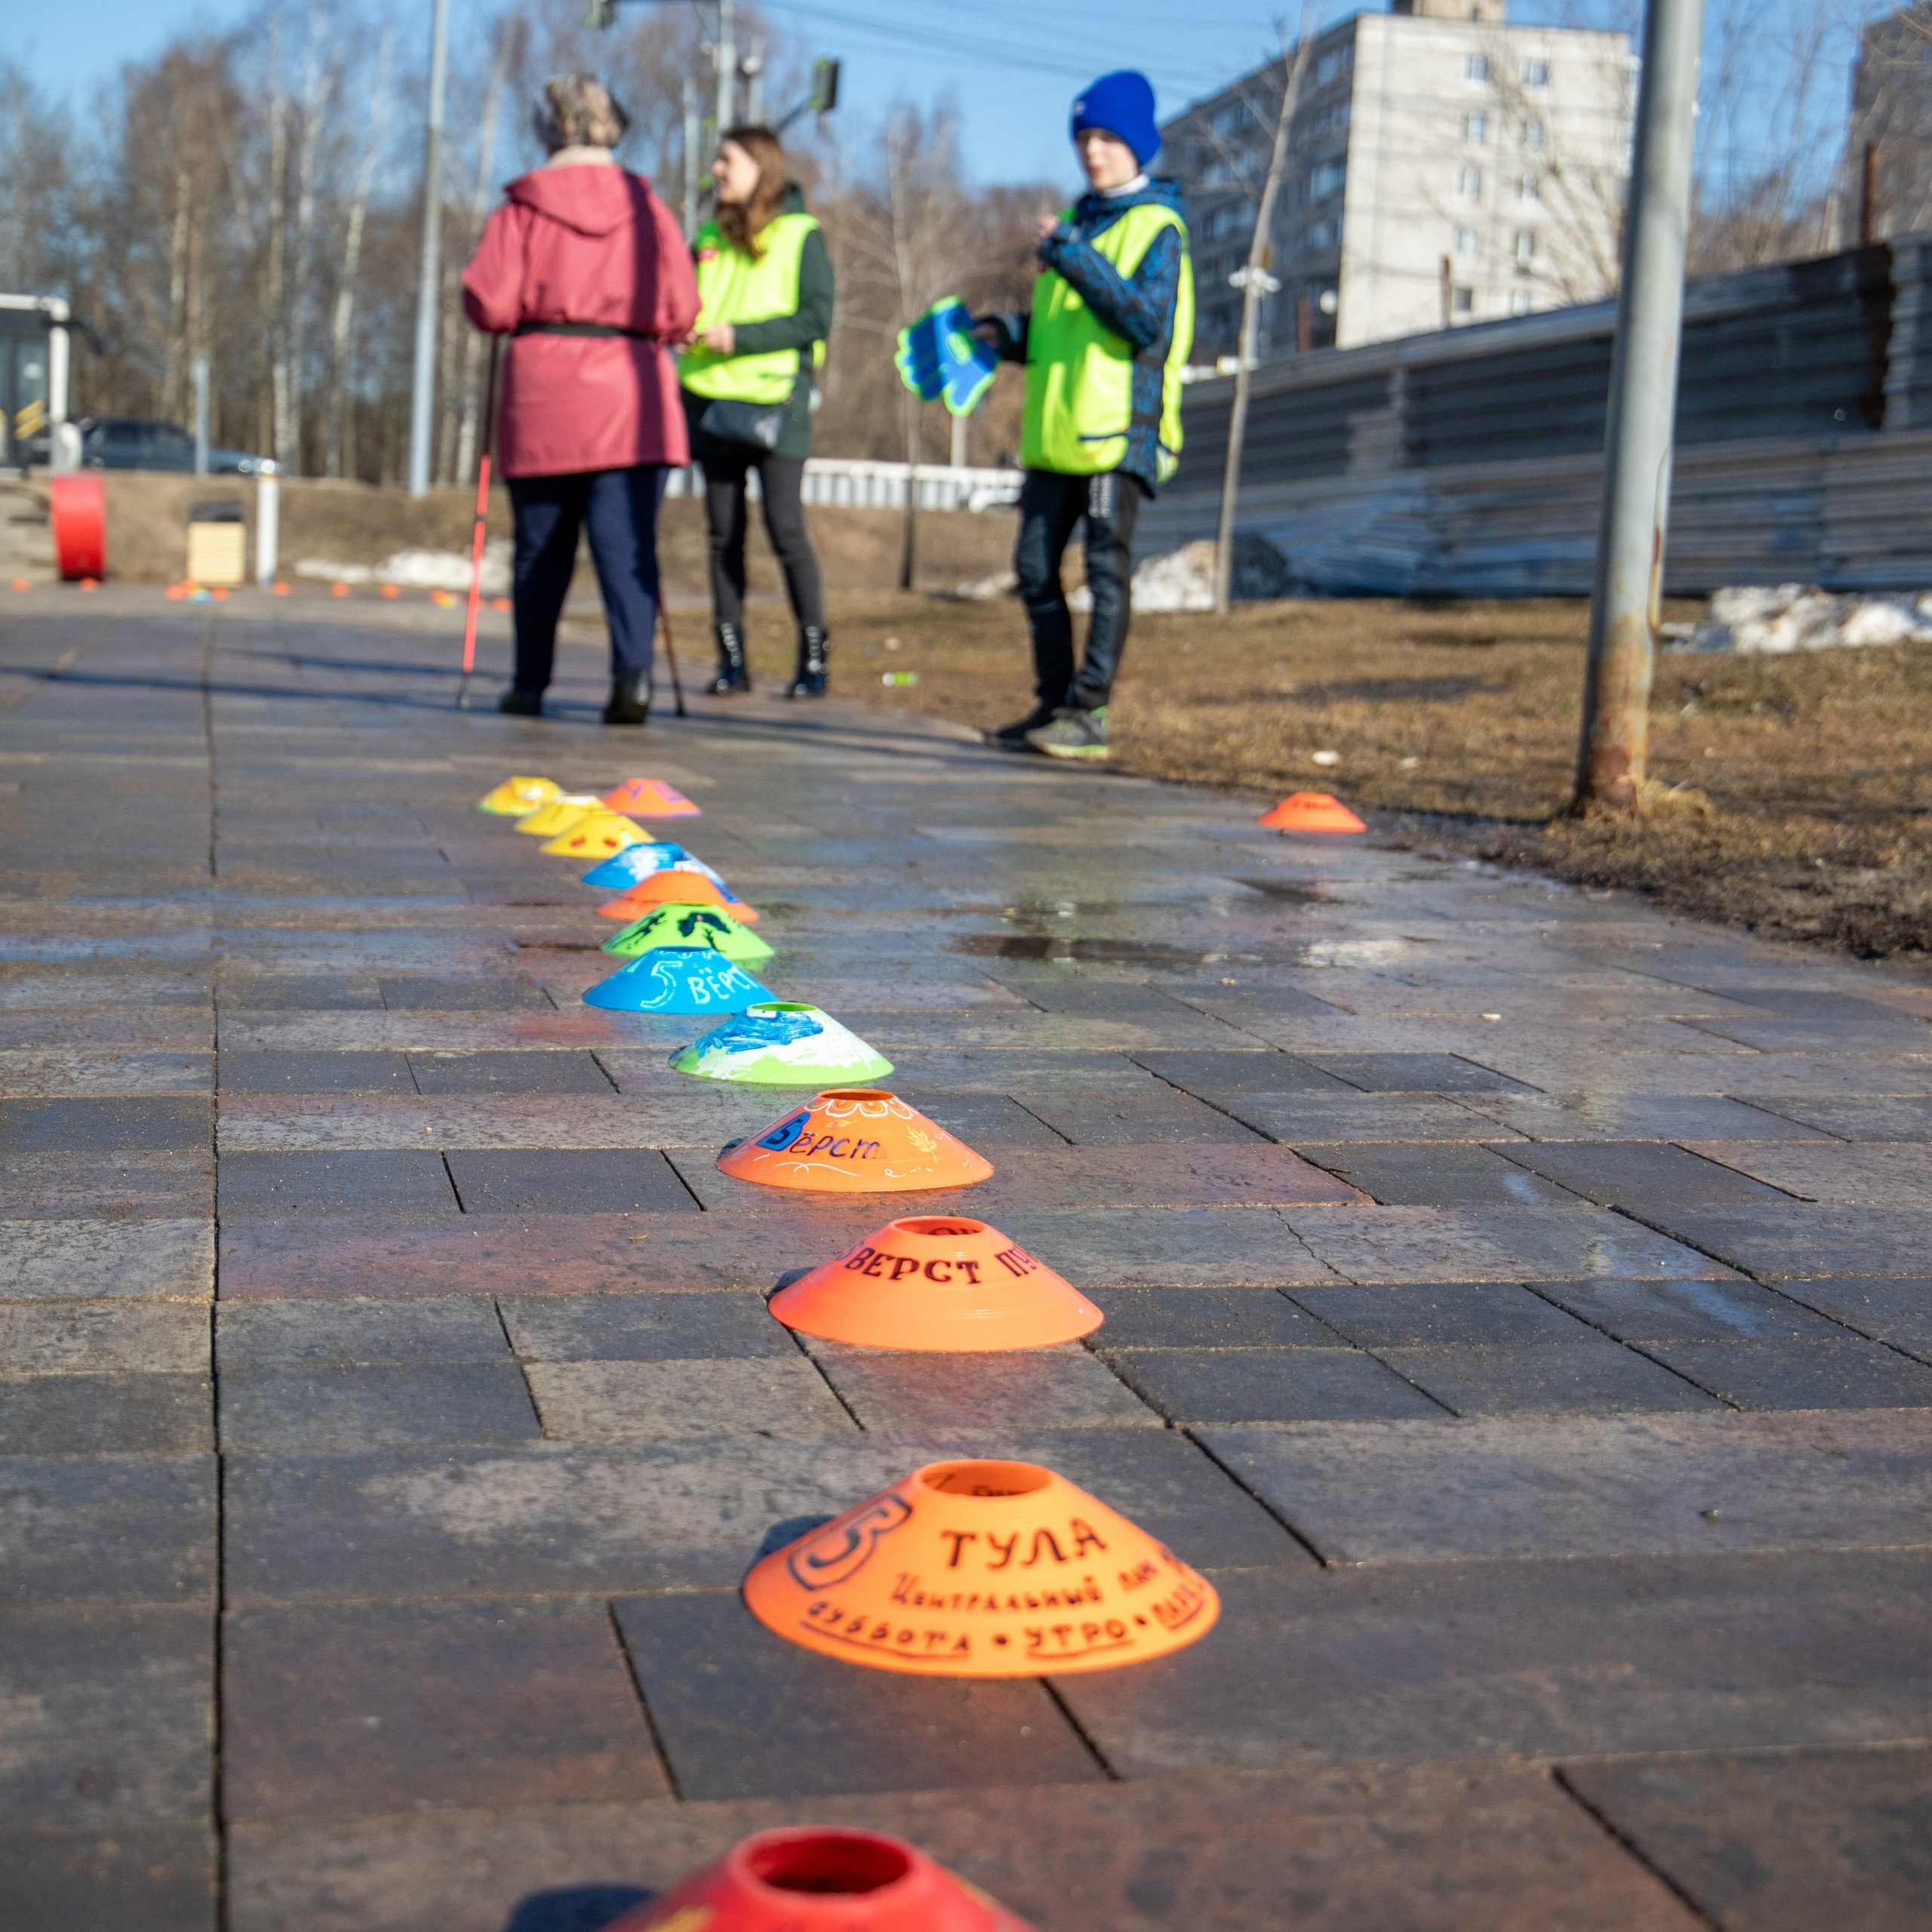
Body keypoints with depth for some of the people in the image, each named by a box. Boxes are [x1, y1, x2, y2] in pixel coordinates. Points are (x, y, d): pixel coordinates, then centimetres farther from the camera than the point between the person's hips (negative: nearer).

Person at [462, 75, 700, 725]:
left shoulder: (524, 207, 0)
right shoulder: (648, 207, 5)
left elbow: (487, 305, -6)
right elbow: (681, 314, 2)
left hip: (543, 401, 0)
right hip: (632, 401, 0)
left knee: (541, 550, 11)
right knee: (628, 544, -5)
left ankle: (530, 685, 20)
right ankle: (633, 671, -21)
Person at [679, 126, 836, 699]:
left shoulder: (801, 236, 0)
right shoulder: (709, 237, 16)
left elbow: (816, 318, -8)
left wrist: (739, 336, -15)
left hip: (774, 399, -5)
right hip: (712, 398, 5)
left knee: (785, 528, -8)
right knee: (724, 533, 4)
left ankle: (814, 656, 2)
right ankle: (731, 657, 10)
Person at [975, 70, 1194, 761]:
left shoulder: (1157, 226, -3)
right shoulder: (1078, 222, 21)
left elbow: (1149, 321, -19)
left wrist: (1074, 257, -20)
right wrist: (1008, 335, 8)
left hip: (1119, 426, -8)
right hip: (1056, 431, 8)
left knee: (1107, 569, -6)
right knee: (1035, 568, 7)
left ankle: (1089, 713, -4)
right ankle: (1055, 704, 16)